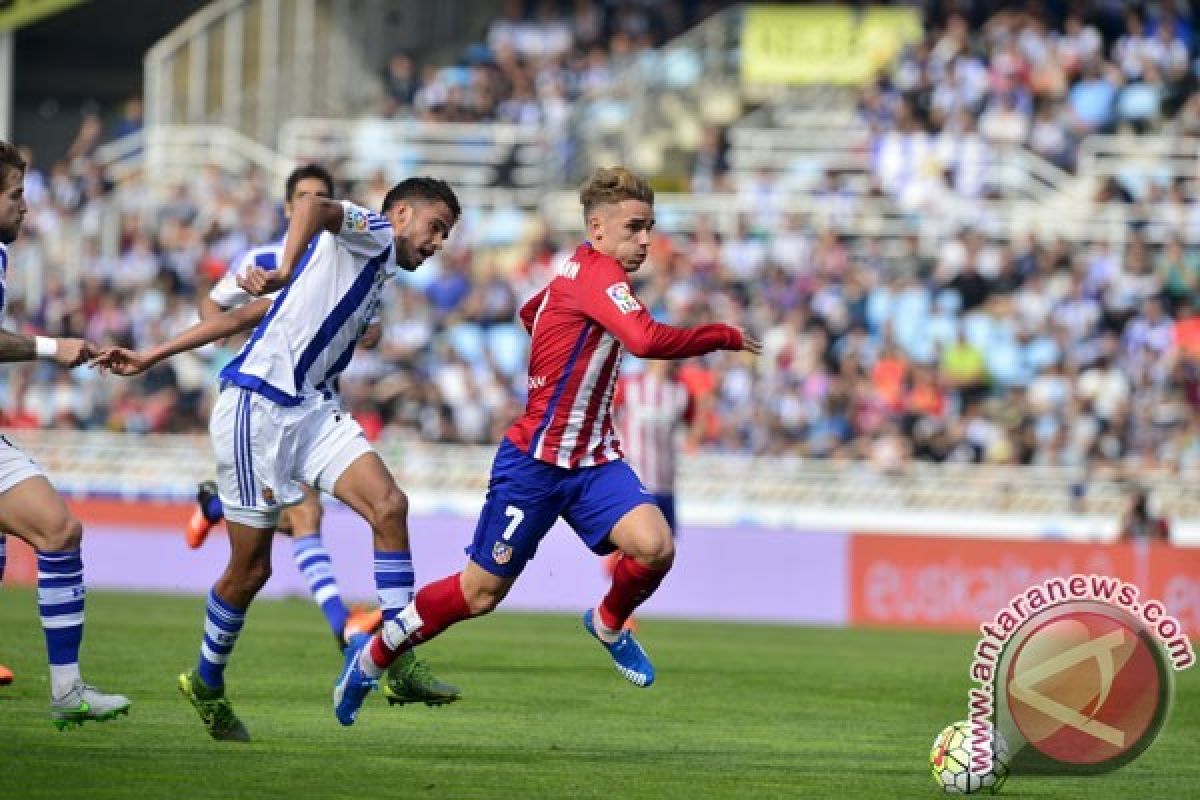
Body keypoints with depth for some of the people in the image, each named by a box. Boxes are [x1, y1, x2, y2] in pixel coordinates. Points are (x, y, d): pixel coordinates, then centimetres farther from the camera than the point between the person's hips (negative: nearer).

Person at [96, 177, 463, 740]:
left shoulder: (376, 278, 25)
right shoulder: (373, 234, 0)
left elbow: (243, 316, 24)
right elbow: (313, 206, -26)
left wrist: (153, 357, 21)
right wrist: (286, 273, -44)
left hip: (311, 409, 8)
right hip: (258, 408, -8)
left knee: (388, 504, -11)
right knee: (251, 567, 1)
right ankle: (206, 684, 23)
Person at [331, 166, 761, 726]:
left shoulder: (576, 271, 8)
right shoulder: (599, 275, -21)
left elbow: (530, 313, 29)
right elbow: (647, 340, -37)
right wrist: (726, 337, -27)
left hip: (592, 460, 8)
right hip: (534, 463, -8)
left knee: (654, 546, -17)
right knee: (480, 592, 3)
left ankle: (610, 623, 14)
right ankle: (374, 654, 24)